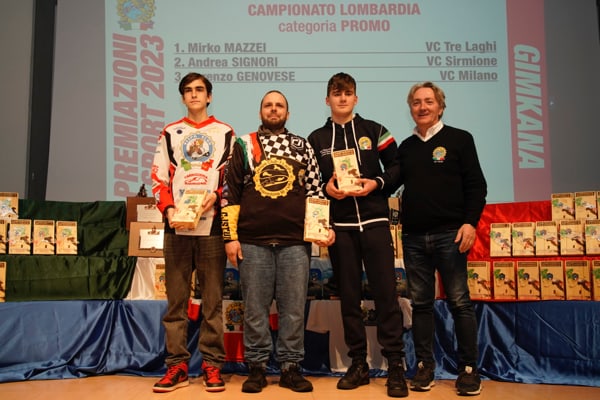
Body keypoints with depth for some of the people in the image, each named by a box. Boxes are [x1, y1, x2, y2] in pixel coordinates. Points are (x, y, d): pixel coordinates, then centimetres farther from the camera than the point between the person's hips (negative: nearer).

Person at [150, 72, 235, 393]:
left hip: (212, 226, -1)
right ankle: (177, 365, 10)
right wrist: (169, 210, -7)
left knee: (212, 299, 1)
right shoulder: (169, 133, 15)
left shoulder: (225, 133, 12)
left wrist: (215, 195, -10)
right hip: (177, 227, 1)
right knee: (176, 299, 2)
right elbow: (159, 179, 9)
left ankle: (212, 365, 9)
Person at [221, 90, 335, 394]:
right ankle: (257, 367, 17)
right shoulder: (243, 146, 9)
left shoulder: (302, 146, 13)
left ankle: (290, 367, 16)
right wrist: (230, 236, -1)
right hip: (253, 241, -1)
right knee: (255, 307, 4)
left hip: (296, 241, 1)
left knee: (294, 307, 4)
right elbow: (230, 194, 5)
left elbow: (315, 190, 12)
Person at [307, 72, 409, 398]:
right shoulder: (316, 139, 11)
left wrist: (376, 183, -10)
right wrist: (325, 189, -8)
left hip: (374, 221, -1)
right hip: (339, 226, 2)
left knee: (385, 292, -4)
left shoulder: (374, 130, 8)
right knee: (348, 295, 6)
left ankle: (396, 366, 4)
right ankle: (358, 364, 16)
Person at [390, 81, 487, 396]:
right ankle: (424, 366, 16)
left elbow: (476, 185, 0)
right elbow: (391, 180, 10)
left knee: (459, 302, -1)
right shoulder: (405, 147, 15)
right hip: (414, 237, 4)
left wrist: (470, 222, -10)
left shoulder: (459, 139, 4)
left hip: (450, 234, -3)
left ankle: (468, 368, 10)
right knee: (420, 303, 7)